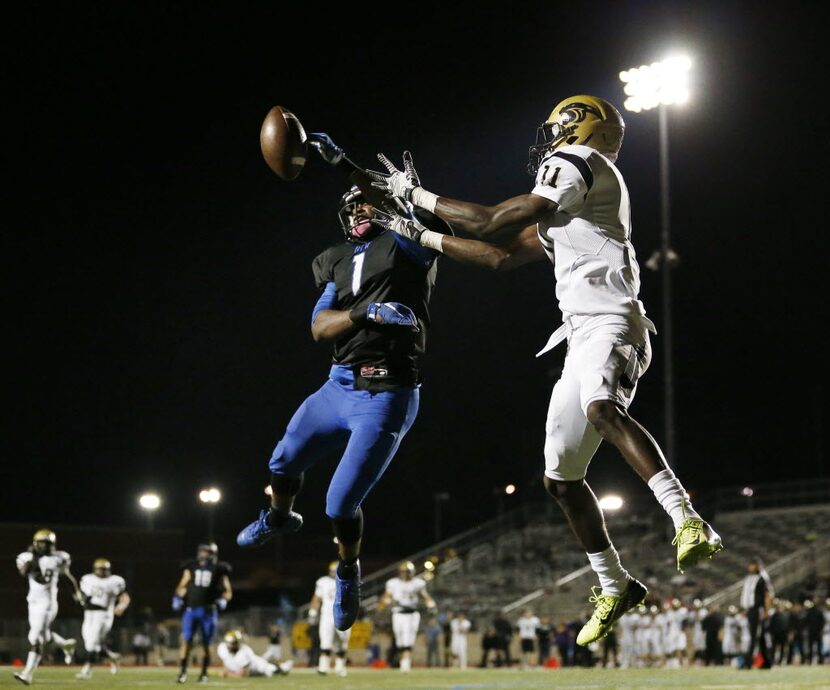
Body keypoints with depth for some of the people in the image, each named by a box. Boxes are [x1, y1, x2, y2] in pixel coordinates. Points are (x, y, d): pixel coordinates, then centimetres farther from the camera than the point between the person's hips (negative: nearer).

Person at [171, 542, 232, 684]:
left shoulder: (218, 570, 2)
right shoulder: (191, 567, 9)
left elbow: (227, 591, 7)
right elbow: (183, 586, 17)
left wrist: (223, 600, -12)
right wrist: (178, 598, 1)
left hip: (208, 611, -1)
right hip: (191, 609, 1)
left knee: (206, 644, 5)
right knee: (186, 641, -7)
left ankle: (204, 673, 18)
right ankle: (182, 672, -2)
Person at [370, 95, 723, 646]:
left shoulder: (577, 160, 0)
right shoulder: (561, 213, 28)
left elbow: (496, 225, -4)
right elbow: (503, 257, 32)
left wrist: (418, 196, 7)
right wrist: (421, 236, 34)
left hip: (610, 322, -10)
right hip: (584, 337, 10)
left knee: (603, 409, -39)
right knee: (561, 477, 11)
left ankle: (689, 523, -46)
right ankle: (615, 588, 23)